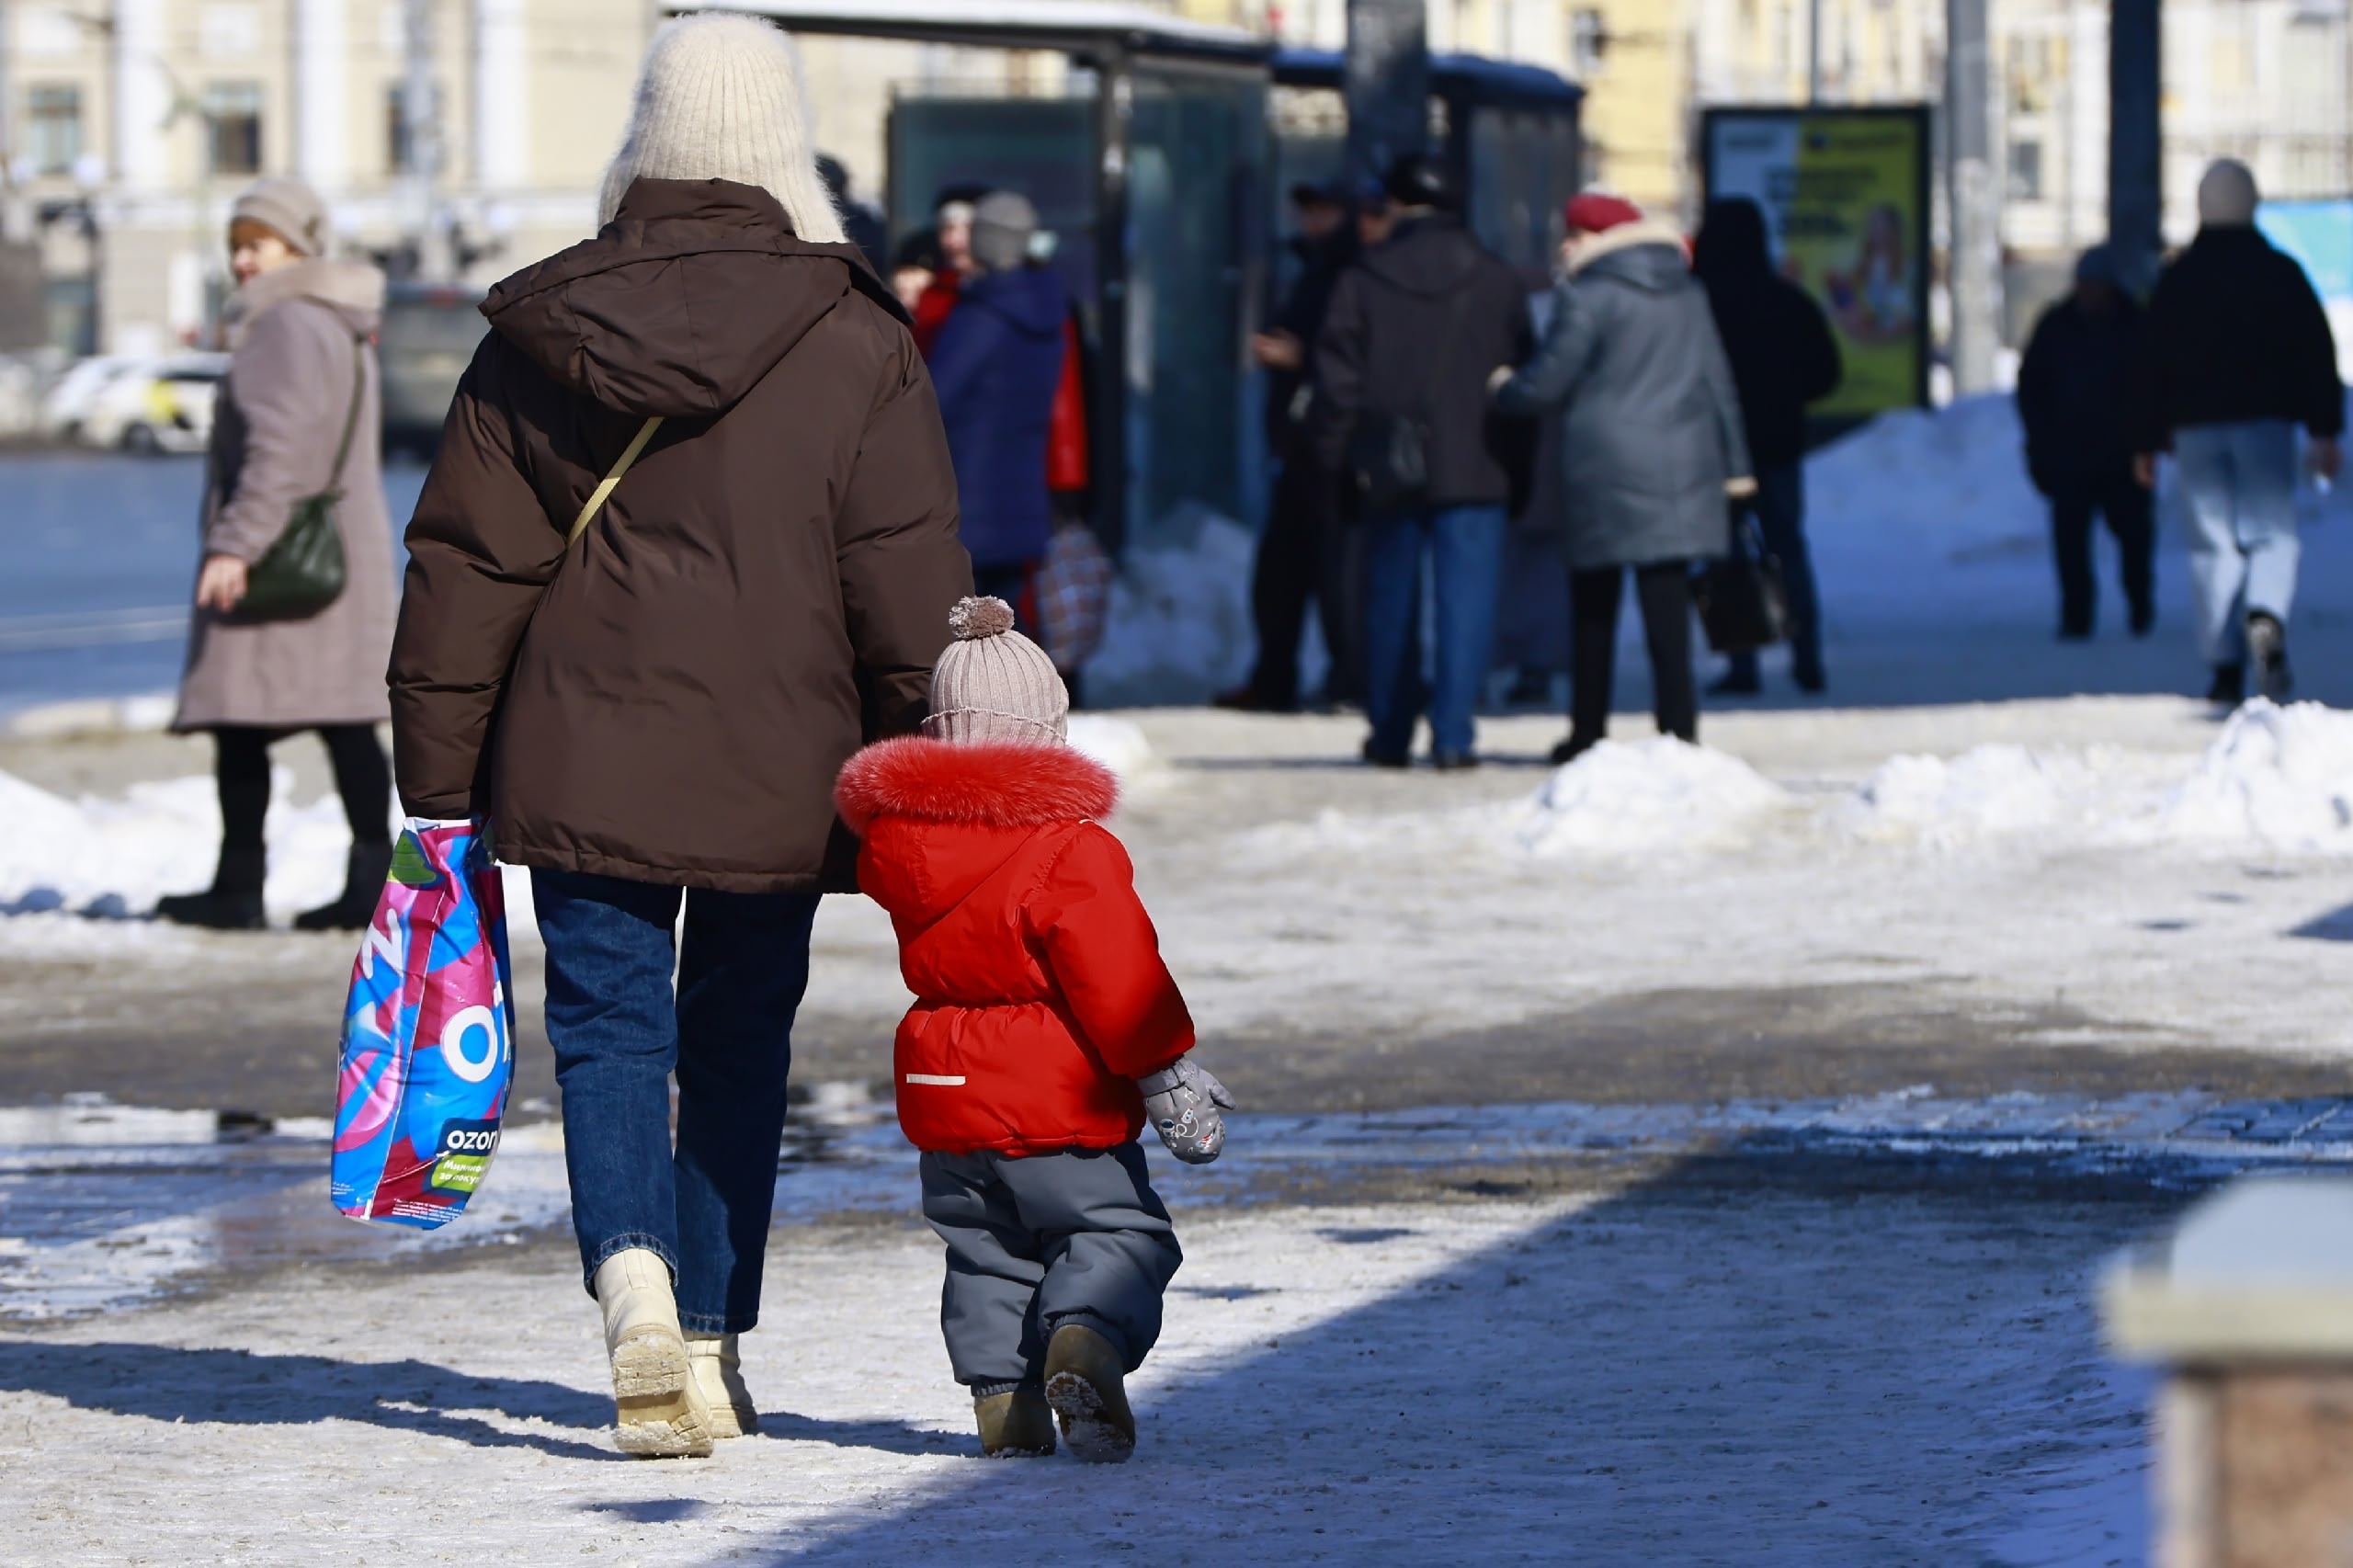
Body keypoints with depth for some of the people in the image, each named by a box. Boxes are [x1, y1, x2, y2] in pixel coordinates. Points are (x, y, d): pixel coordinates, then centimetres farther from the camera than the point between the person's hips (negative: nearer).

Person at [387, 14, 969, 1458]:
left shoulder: (539, 337, 1)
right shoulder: (858, 345, -4)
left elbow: (465, 568, 4)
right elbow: (912, 589, -4)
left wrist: (436, 782, 10)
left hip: (583, 766, 0)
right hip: (776, 770, 0)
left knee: (608, 1027, 4)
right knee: (738, 1043, 12)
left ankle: (635, 1278, -22)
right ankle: (716, 1347, 17)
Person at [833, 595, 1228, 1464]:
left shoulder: (900, 843, 1)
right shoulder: (1071, 852, -15)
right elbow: (1117, 976, -16)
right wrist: (1166, 1071, -9)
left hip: (944, 1098, 5)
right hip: (1060, 1103, -5)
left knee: (984, 1249, 17)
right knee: (1116, 1233, 1)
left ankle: (1001, 1392, 5)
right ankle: (1086, 1338, -26)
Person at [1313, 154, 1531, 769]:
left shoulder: (1363, 279, -1)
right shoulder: (1496, 279, 2)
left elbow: (1339, 376, -1)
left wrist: (1338, 455, 6)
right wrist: (1517, 462, 11)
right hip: (1473, 469, -1)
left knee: (1391, 603, 11)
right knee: (1466, 602, -2)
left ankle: (1391, 734, 16)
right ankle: (1452, 734, -12)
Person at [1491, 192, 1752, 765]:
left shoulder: (1586, 297, -9)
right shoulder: (1687, 293, 11)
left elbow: (1545, 384, -6)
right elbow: (1717, 380, 14)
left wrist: (1502, 386, 16)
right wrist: (1732, 462, 19)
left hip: (1606, 470, -4)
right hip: (1681, 467, 5)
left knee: (1593, 609, 8)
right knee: (1668, 604, 2)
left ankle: (1588, 733, 13)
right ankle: (1678, 728, -5)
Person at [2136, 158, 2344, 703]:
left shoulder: (2176, 280, 4)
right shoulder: (2281, 273, 2)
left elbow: (2154, 365, 6)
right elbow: (2317, 354, -1)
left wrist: (2148, 443, 12)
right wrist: (2325, 432, 1)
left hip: (2196, 428, 1)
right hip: (2266, 423, -1)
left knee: (2214, 545, 4)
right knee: (2272, 534, 0)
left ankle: (2226, 667, -2)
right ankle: (2267, 619, -30)